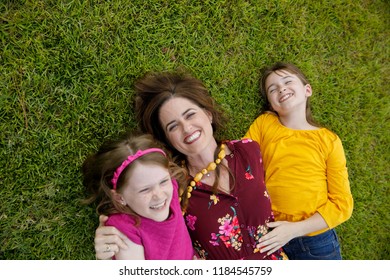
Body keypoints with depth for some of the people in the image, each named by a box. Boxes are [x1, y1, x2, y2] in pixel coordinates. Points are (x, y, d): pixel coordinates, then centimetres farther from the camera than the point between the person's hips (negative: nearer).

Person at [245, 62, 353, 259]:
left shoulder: (329, 141, -3)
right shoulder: (263, 124, -3)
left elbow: (342, 204, -5)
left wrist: (295, 228, -16)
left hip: (318, 243, 0)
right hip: (271, 240, 0)